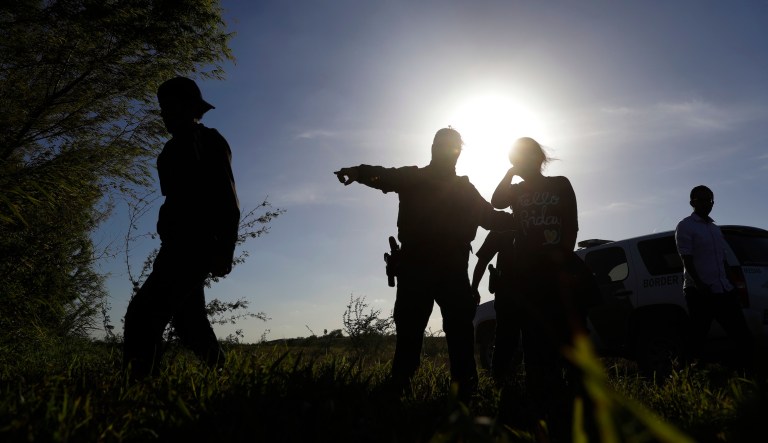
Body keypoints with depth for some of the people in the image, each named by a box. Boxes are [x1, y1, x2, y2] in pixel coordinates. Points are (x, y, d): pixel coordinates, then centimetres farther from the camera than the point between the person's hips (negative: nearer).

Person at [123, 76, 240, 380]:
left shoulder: (207, 141, -4)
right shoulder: (177, 147, 21)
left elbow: (227, 200, -13)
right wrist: (166, 251, 22)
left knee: (143, 314, -20)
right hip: (180, 247, 10)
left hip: (196, 247, -10)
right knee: (190, 324, 14)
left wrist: (224, 251, -21)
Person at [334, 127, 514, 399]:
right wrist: (360, 172, -30)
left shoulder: (465, 188, 20)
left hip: (453, 269, 3)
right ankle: (398, 390, 1)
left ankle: (466, 391, 2)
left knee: (460, 329, -1)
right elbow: (384, 176, -8)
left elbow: (491, 217, 22)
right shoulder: (413, 178, 10)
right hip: (416, 266, -2)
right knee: (409, 330, -3)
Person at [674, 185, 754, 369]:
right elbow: (687, 260, -13)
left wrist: (730, 283, 14)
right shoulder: (685, 226, -3)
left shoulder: (715, 228, 21)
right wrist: (699, 284, -24)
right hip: (700, 293, -7)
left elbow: (723, 260, 24)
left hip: (724, 291, 8)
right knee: (697, 340, -4)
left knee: (743, 336, 5)